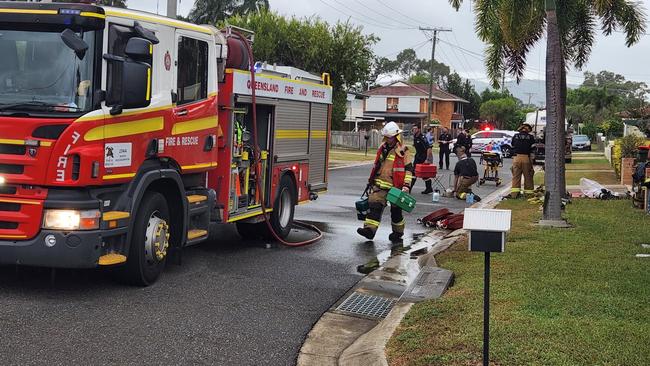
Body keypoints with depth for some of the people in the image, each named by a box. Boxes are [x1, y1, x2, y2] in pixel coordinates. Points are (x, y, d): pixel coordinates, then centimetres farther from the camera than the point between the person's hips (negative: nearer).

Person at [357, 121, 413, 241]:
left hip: (395, 186, -4)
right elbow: (376, 166, 21)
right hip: (380, 184, 5)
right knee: (375, 205, -10)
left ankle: (398, 231, 25)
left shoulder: (403, 151, -6)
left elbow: (408, 169, -6)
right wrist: (371, 181, 22)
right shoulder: (382, 148, 12)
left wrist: (406, 185, -15)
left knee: (396, 210, 7)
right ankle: (370, 229, -16)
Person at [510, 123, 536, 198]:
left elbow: (513, 146, 14)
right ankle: (528, 193, 10)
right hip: (527, 158, -2)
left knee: (516, 176, 5)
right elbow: (533, 146, 5)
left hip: (517, 157, 2)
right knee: (528, 177, 7)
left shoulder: (515, 136, 8)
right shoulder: (530, 137, 3)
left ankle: (514, 193, 2)